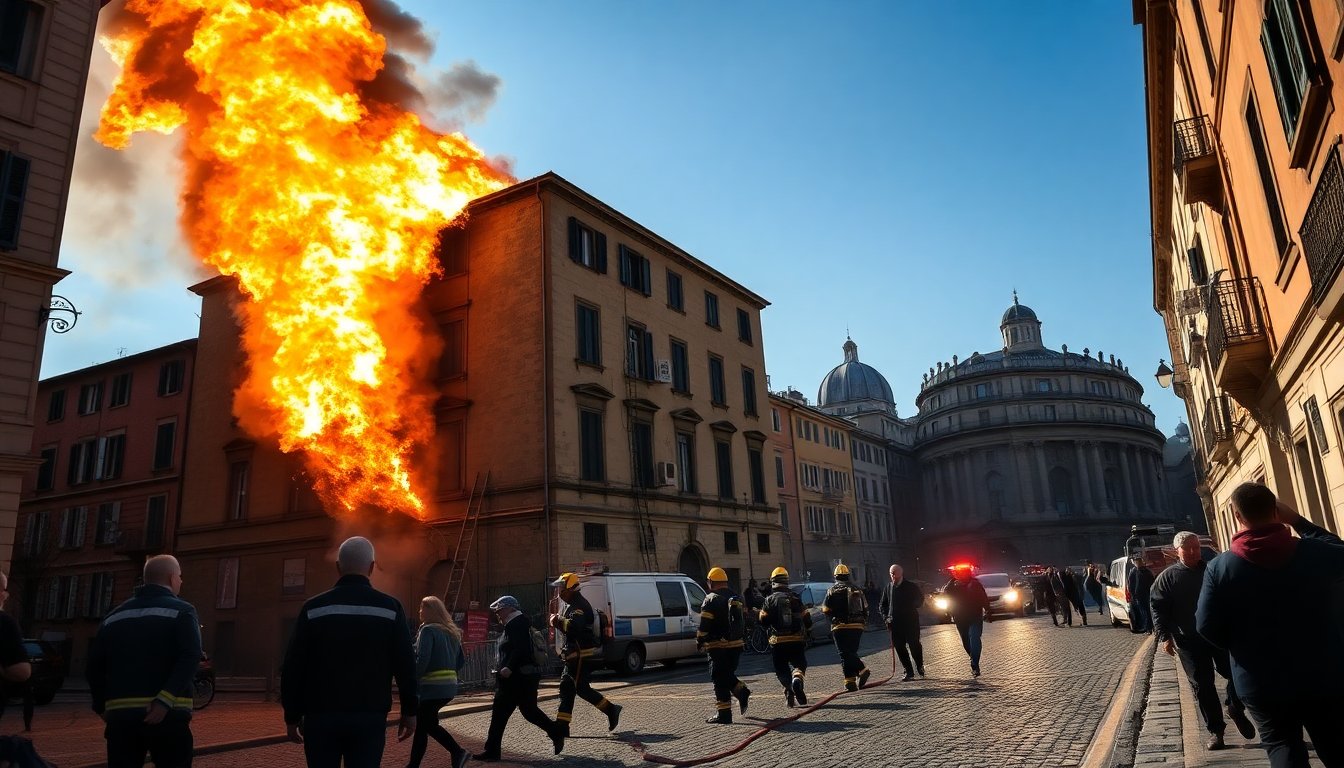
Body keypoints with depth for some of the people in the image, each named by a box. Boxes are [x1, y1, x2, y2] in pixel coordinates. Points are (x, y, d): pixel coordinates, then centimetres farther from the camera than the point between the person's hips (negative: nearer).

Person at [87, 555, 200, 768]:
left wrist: (102, 706, 22)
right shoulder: (181, 612, -1)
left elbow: (94, 666, 13)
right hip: (167, 714, -5)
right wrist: (165, 700, -20)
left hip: (120, 713, 5)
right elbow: (190, 658, -18)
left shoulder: (113, 617, 16)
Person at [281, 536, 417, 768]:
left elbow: (293, 666, 0)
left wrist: (292, 716, 9)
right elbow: (405, 664, -3)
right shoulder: (390, 608, -3)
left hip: (321, 716, 1)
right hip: (370, 717, -1)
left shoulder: (313, 608, -1)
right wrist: (410, 711, 6)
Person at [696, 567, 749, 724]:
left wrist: (700, 641, -2)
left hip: (718, 646, -7)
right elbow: (744, 621, 19)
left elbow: (704, 625, -15)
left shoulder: (711, 600, -11)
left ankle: (723, 713, 1)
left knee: (720, 679, -1)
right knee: (728, 675, 23)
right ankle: (742, 691, 4)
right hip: (736, 645, 7)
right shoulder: (736, 598, 13)